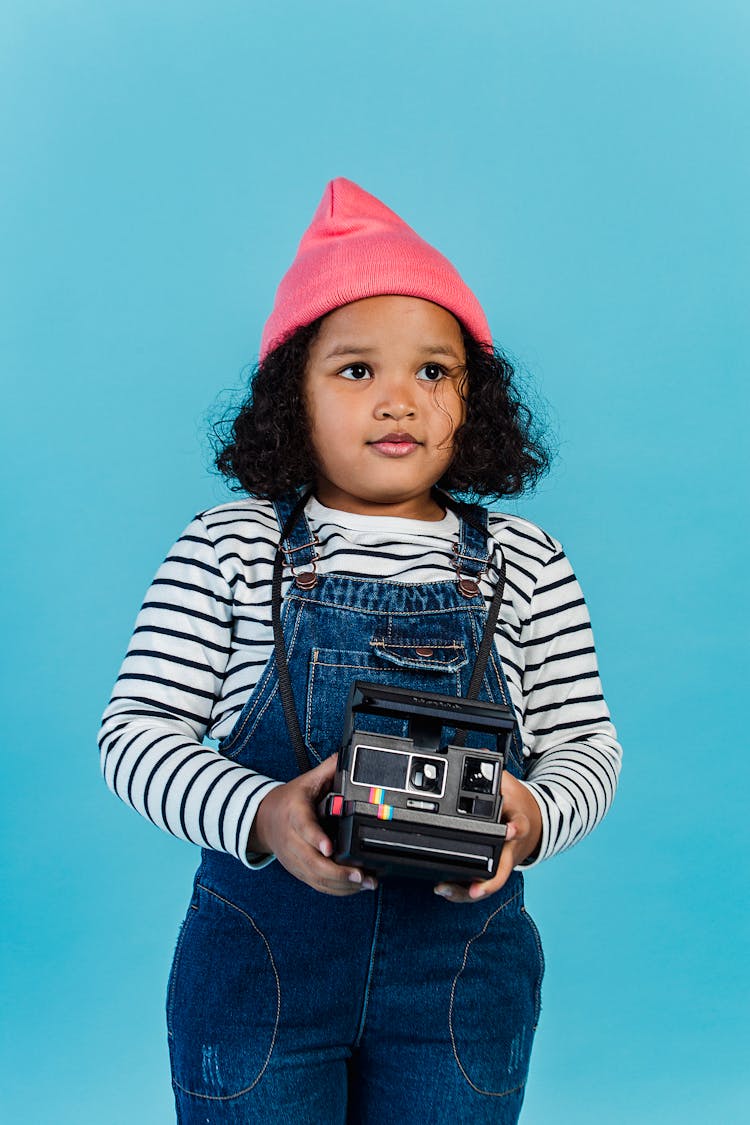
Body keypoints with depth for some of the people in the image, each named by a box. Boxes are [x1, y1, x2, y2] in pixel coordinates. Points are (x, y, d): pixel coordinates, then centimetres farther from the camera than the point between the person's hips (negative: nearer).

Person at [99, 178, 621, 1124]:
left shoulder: (524, 565, 2)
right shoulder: (227, 550, -3)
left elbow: (585, 743, 6)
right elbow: (137, 731, -5)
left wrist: (532, 817, -17)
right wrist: (262, 818, -23)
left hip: (463, 968, 2)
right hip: (259, 957, -1)